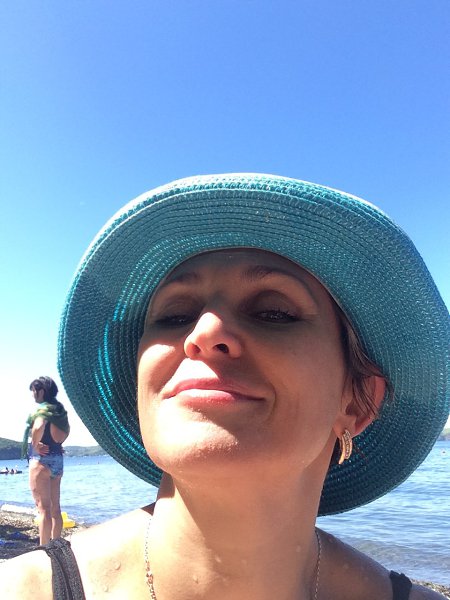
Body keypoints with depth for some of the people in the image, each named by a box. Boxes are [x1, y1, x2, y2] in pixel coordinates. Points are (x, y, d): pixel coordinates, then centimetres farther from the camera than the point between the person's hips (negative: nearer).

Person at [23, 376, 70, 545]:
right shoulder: (59, 409, 11)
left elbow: (38, 427, -34)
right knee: (55, 508, 14)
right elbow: (66, 431, 24)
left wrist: (35, 445, -19)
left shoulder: (42, 409, -14)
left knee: (43, 508, -4)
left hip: (41, 459, -8)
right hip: (58, 458, 8)